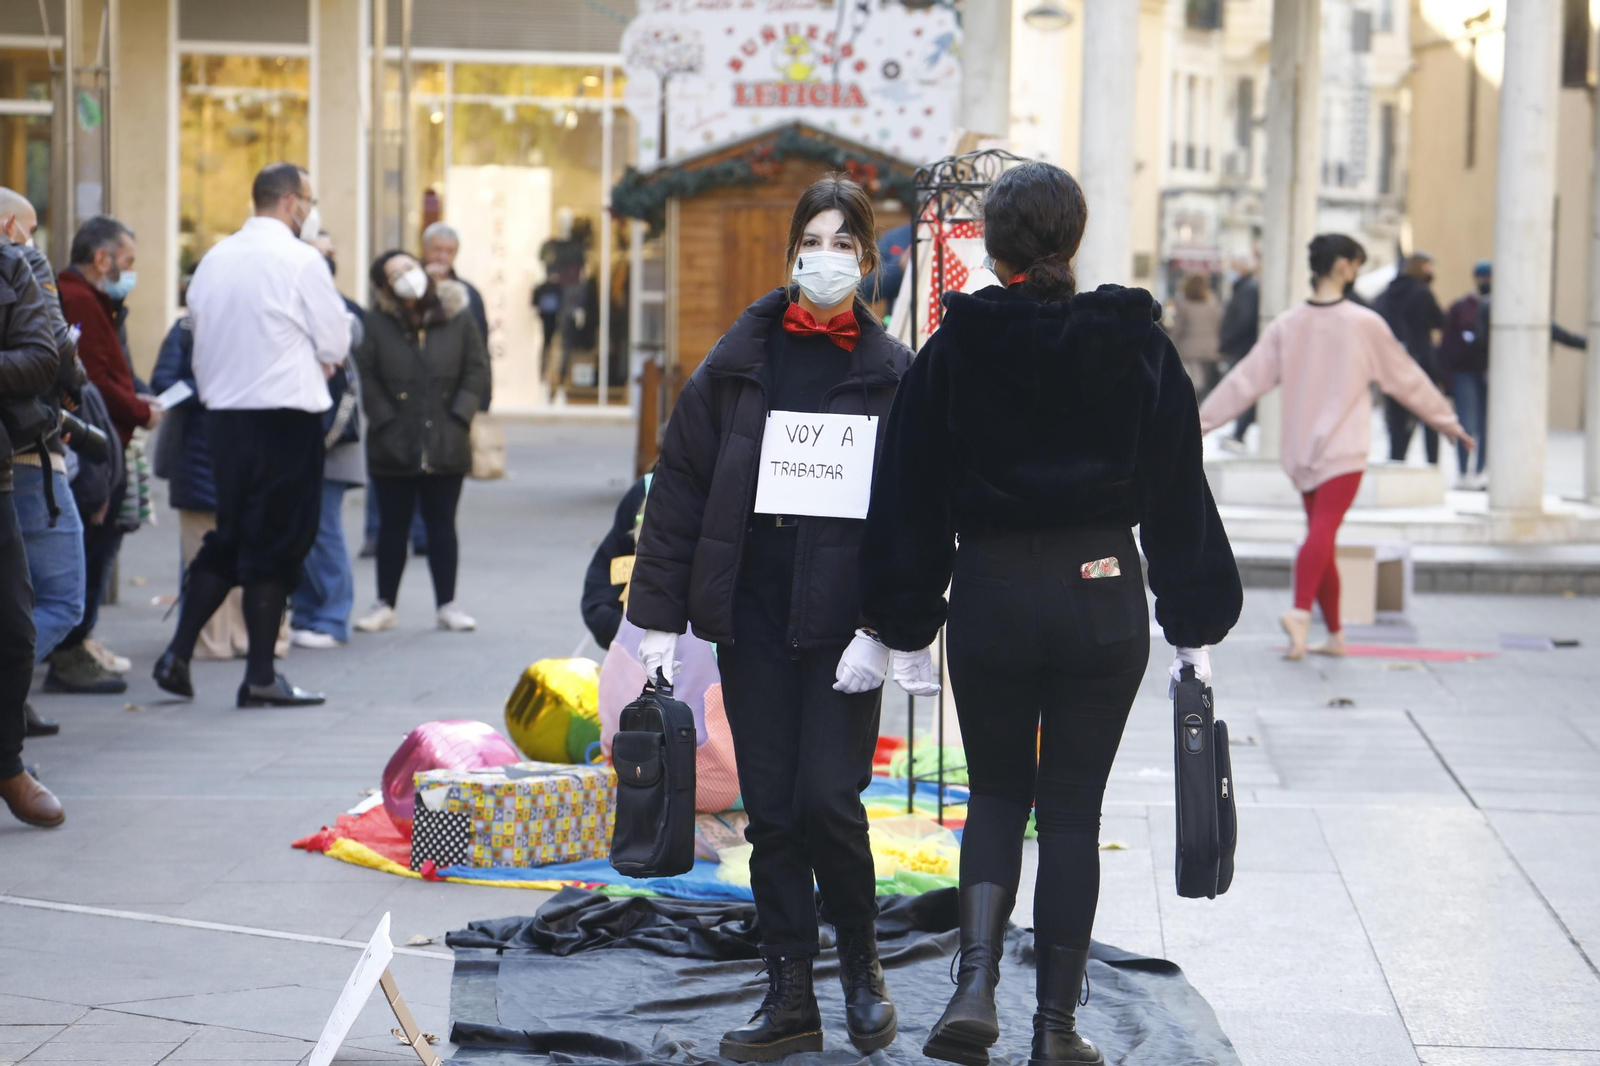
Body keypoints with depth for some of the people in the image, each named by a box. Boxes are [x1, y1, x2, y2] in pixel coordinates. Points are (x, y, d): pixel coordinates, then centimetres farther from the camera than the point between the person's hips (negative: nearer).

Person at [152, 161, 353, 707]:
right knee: (276, 545, 0)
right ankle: (261, 678, 3)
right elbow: (337, 343, -6)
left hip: (223, 412, 6)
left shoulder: (214, 258, 7)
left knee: (227, 537, 17)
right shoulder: (301, 260, -11)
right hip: (285, 416, -6)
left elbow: (198, 326, 10)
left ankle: (178, 653, 11)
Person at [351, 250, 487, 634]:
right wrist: (385, 420, -10)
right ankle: (385, 605, 15)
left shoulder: (458, 318, 2)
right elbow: (365, 376, -3)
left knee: (442, 524, 8)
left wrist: (458, 416, -5)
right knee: (393, 525, 7)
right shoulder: (377, 324, -4)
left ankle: (446, 604, 15)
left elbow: (477, 370, 5)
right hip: (393, 447, -1)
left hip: (446, 446, 1)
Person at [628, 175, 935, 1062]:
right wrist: (659, 616, 2)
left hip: (843, 622, -2)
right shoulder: (737, 362, 5)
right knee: (770, 811, 5)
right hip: (750, 618, 2)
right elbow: (679, 487, 6)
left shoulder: (892, 373, 1)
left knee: (827, 802, -8)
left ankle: (862, 969, 17)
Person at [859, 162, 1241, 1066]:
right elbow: (1179, 493, 3)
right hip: (1104, 598, 0)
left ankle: (977, 984, -3)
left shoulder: (953, 352, -2)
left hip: (990, 595, 0)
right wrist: (1195, 625, 9)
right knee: (1072, 808, 9)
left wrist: (899, 622, 8)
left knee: (997, 794, 16)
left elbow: (909, 499, 1)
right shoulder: (1140, 347, 0)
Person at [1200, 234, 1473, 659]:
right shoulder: (1364, 324, -2)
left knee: (1320, 532, 14)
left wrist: (1202, 419, 12)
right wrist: (1446, 421, 19)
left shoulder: (1287, 325, 7)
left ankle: (1335, 633, 20)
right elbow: (1406, 378, 7)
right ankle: (1301, 610, -41)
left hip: (1300, 450, 5)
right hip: (1344, 448, -5)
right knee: (1323, 531, -18)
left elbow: (1246, 380, 5)